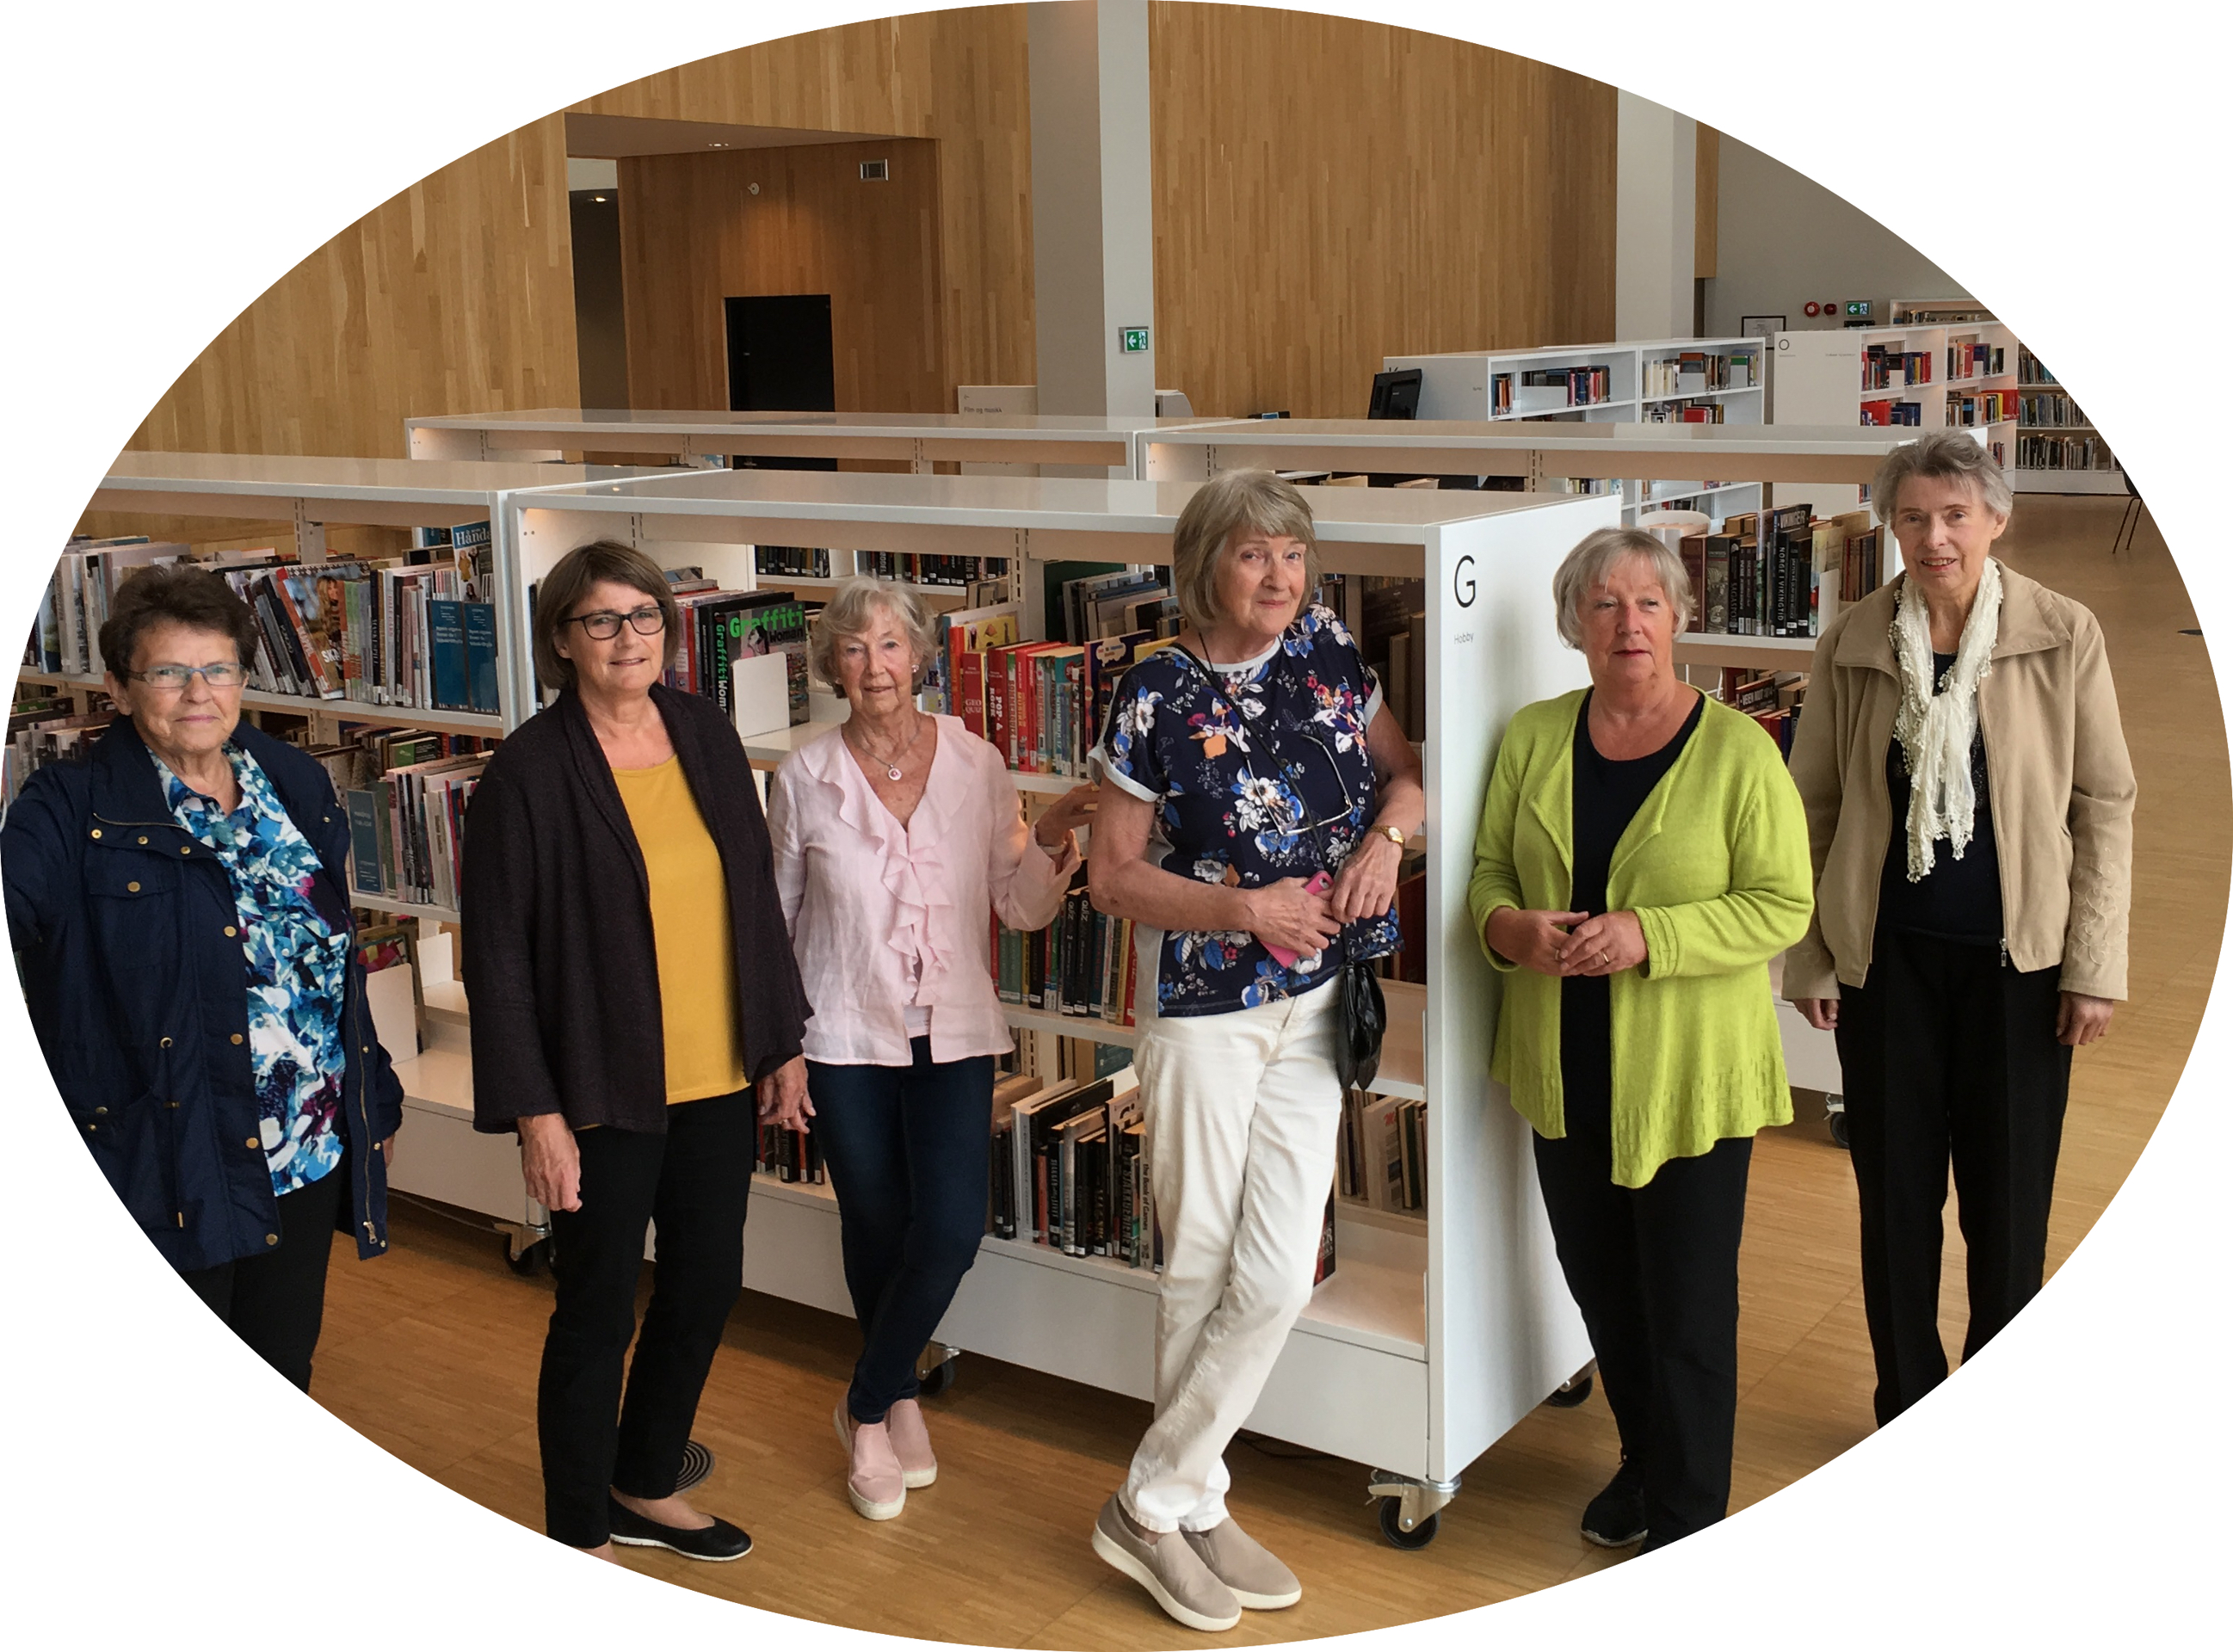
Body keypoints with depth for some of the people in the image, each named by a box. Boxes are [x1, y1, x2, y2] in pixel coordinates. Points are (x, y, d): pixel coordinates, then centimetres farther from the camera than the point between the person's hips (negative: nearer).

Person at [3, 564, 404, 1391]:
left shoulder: (298, 785, 7)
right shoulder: (74, 811, -9)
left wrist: (376, 1095, 16)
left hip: (309, 1156, 5)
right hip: (168, 1166, -5)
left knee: (285, 1380, 19)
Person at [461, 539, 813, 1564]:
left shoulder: (706, 736, 3)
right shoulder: (531, 769, -12)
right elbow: (496, 951, -11)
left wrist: (782, 1040, 11)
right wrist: (535, 1111, -14)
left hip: (717, 1080, 6)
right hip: (604, 1094, -5)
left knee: (706, 1288, 16)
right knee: (599, 1315, 6)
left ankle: (644, 1489, 38)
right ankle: (577, 1538, 26)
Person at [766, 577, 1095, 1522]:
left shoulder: (976, 765, -2)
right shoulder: (803, 778, -4)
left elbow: (1021, 910, 2)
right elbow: (777, 922, 4)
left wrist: (1050, 843, -17)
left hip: (954, 1030, 1)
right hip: (846, 1035, -1)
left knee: (952, 1228, -8)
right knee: (876, 1231, 7)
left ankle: (867, 1407, 15)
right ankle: (898, 1401, 33)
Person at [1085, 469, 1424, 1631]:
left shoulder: (1328, 654, 3)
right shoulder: (1159, 697, -9)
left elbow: (1406, 771, 14)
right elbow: (1113, 877, -6)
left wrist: (1387, 832, -7)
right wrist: (1244, 907, -18)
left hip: (1314, 1007, 4)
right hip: (1201, 1005, -4)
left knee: (1279, 1276, 1)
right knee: (1201, 1266, 5)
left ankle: (1158, 1503, 15)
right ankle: (1188, 1507, 21)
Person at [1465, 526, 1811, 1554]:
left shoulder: (1738, 750, -10)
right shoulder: (1532, 738, 3)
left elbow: (1781, 907, -12)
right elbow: (1490, 868, 9)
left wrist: (1648, 936, -25)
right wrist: (1506, 925, -14)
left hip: (1687, 1074, -4)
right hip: (1566, 1073, 5)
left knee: (1688, 1304, 4)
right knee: (1597, 1282, 18)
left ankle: (1688, 1518, 22)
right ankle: (1643, 1463, 41)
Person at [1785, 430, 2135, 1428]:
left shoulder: (2065, 637, -5)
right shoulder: (1850, 647, -1)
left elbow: (2104, 806, -2)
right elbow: (1813, 808, 4)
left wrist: (2096, 965, -5)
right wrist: (1808, 960, 2)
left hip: (2017, 956, -1)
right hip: (1888, 955, 1)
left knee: (2008, 1205, 7)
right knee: (1894, 1197, 10)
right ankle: (1907, 1410, 27)